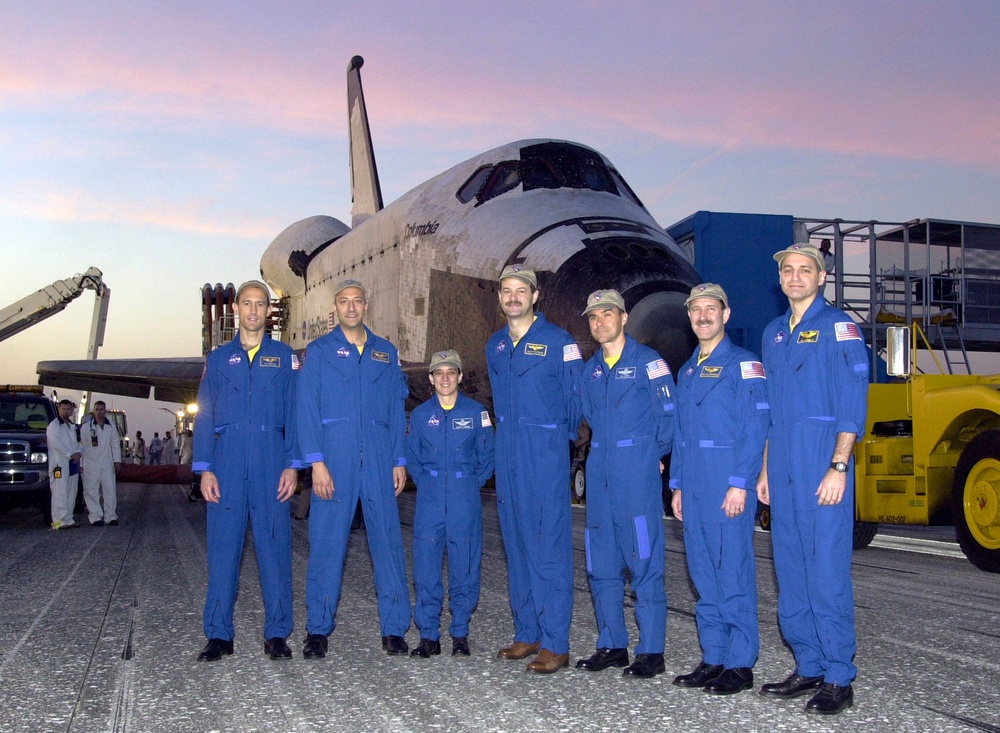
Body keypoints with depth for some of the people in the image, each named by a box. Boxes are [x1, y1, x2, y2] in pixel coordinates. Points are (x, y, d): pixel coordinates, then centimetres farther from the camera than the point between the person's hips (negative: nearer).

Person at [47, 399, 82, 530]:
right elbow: (56, 443, -15)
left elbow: (77, 442, 20)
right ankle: (59, 521, -14)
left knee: (71, 493, 9)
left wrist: (78, 453, -1)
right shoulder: (54, 426, -4)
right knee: (60, 493, -11)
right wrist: (71, 454, -14)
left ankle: (68, 519, 14)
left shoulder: (72, 426, 21)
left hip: (72, 463, 8)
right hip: (60, 463, -8)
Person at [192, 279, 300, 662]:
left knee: (274, 545, -1)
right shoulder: (218, 359, 14)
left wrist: (292, 464, -3)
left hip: (271, 463, -1)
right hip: (228, 462, 1)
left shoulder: (284, 357, 11)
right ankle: (219, 634, 7)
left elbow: (293, 412, 7)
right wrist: (204, 469, 0)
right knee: (223, 545, 0)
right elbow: (204, 415, 10)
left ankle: (277, 633, 6)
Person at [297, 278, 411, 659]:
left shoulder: (386, 353, 15)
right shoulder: (319, 351, 7)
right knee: (327, 541, -1)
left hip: (379, 458, 2)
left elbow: (397, 410, 14)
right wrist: (316, 462, -9)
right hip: (334, 457, -2)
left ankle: (394, 628, 8)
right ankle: (318, 629, 9)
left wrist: (399, 460, 6)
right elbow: (307, 410, 0)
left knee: (388, 539, 1)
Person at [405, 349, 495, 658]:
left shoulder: (476, 412, 2)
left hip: (466, 501, -1)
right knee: (426, 566, 0)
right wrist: (427, 483, 6)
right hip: (429, 501, 1)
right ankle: (429, 635, 9)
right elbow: (411, 457, 15)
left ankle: (460, 633, 14)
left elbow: (487, 456, 8)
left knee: (465, 566, 3)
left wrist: (471, 484, 3)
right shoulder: (420, 414, 6)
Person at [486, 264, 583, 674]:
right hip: (507, 455, 6)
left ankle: (555, 644, -3)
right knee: (516, 544, 10)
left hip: (546, 455, -6)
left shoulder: (559, 342, -5)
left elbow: (575, 398, 0)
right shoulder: (494, 346, 13)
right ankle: (527, 634, 19)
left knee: (549, 546, -7)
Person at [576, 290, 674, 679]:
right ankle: (612, 645, 19)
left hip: (637, 475, -7)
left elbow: (669, 415, -5)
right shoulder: (590, 369, 15)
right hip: (599, 475, 7)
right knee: (602, 565, 9)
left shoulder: (648, 361, -4)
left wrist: (653, 455, 2)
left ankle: (651, 651, 1)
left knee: (645, 562, -5)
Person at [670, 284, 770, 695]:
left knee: (734, 572, -4)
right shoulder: (687, 371, 19)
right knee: (703, 574, 10)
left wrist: (740, 484, -17)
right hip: (693, 486, 7)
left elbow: (756, 428, -11)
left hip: (728, 485, -7)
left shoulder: (743, 364, -4)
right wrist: (677, 485, 15)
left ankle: (740, 665, 3)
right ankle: (713, 658, 18)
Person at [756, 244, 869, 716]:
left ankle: (839, 680, 2)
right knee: (790, 571, 10)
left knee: (827, 571, -6)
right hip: (783, 468, 7)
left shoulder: (838, 328, -4)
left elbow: (852, 405, -11)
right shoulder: (773, 333, 17)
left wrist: (838, 467, -18)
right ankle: (808, 668, 20)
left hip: (822, 467, -7)